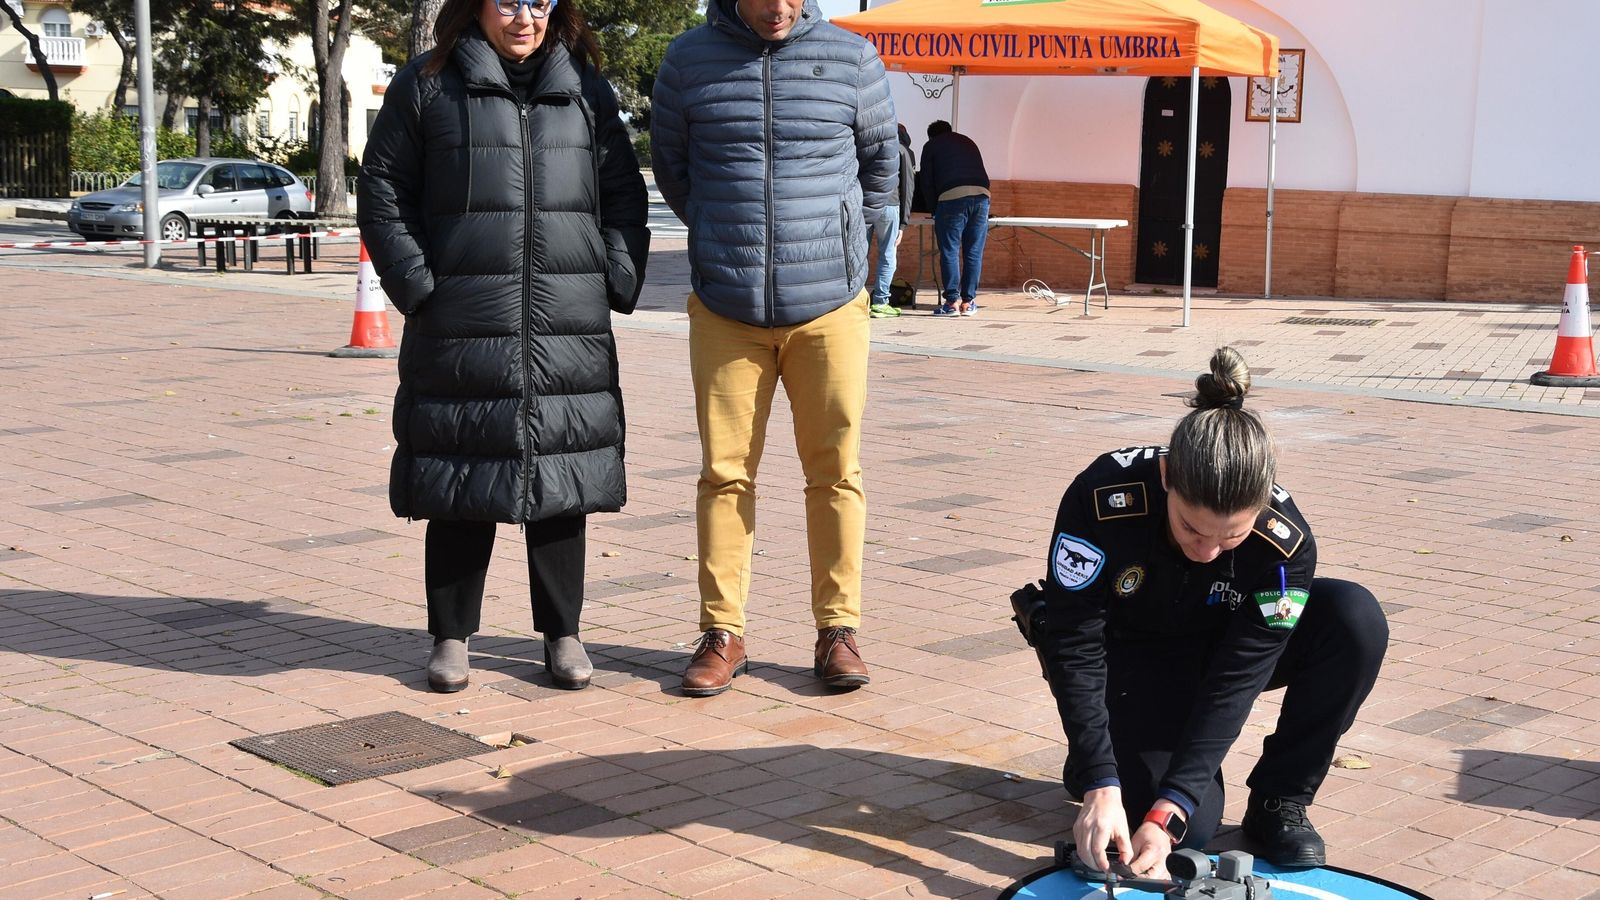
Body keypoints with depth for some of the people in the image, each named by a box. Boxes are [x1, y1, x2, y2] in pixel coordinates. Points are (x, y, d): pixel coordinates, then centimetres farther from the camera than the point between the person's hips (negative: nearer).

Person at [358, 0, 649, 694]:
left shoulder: (586, 89, 14)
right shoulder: (426, 85, 6)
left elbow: (624, 193, 15)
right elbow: (383, 189, 5)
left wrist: (619, 280, 2)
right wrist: (415, 284, -5)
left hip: (570, 326, 2)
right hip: (461, 325, -2)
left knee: (561, 477, 6)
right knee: (462, 482, 2)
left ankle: (562, 633, 18)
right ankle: (450, 635, 15)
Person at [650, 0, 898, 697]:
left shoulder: (851, 57, 1)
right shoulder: (690, 59, 3)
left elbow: (880, 161, 15)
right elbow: (669, 164, 16)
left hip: (829, 306, 0)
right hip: (725, 309, 0)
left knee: (835, 468, 3)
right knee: (724, 470, 2)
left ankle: (837, 628, 12)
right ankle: (722, 632, 10)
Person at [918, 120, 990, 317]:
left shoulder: (931, 146, 18)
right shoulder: (968, 142, 31)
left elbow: (927, 183, 13)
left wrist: (935, 206, 25)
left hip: (952, 196, -4)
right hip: (982, 195, 4)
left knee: (949, 252, 0)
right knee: (973, 253, 6)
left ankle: (952, 301, -3)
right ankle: (968, 301, 8)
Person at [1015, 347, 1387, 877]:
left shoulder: (1287, 542, -30)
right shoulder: (1102, 498, -34)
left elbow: (1235, 681, -28)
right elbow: (1074, 647, -29)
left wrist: (1166, 814, -35)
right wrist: (1103, 788, -36)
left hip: (1221, 649, 2)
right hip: (1130, 659, -2)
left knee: (1355, 619, -26)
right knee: (1193, 825, -20)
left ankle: (1278, 803, -8)